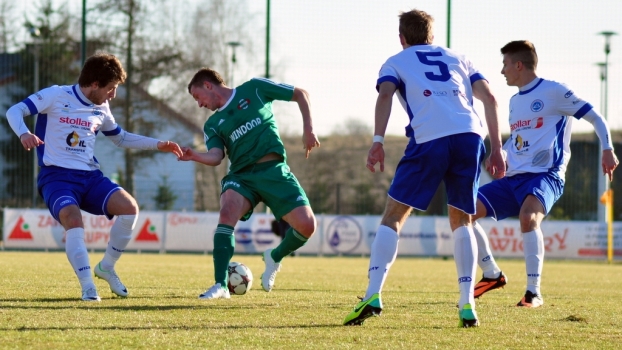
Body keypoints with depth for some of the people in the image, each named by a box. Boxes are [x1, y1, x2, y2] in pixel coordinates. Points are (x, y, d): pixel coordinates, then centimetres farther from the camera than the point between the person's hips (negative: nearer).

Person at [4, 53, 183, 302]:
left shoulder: (101, 109, 14)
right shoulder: (56, 96, -5)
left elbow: (121, 138, 30)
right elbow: (15, 111, -9)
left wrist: (158, 145, 21)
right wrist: (24, 133, -31)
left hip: (90, 176, 6)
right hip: (57, 176, -6)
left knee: (129, 207, -18)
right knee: (73, 220, -33)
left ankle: (106, 267, 4)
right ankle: (88, 287, -24)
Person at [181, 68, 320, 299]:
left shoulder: (254, 89, 8)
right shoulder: (213, 124, 15)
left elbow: (301, 95, 12)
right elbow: (216, 157, -2)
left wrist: (308, 129, 2)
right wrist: (195, 157, -22)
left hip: (273, 170, -1)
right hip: (241, 175, 2)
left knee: (307, 225, -16)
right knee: (227, 212, -31)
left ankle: (275, 258, 16)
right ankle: (220, 285, -32)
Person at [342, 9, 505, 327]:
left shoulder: (395, 63, 21)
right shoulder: (458, 58, 29)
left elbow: (385, 94, 0)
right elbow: (489, 98, 17)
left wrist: (377, 142, -8)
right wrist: (496, 148, 17)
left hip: (428, 140, -3)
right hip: (470, 135, 3)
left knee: (393, 217, 6)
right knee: (461, 220, 17)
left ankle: (373, 295, -11)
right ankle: (467, 305, 4)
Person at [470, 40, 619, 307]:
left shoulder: (553, 92, -4)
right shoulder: (515, 101, 19)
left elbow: (594, 116, -3)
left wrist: (607, 149, -16)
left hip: (545, 176, -8)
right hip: (513, 178, 8)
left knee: (528, 217, -37)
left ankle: (534, 292, -30)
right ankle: (492, 275, 11)